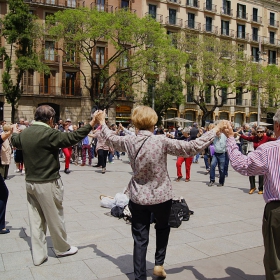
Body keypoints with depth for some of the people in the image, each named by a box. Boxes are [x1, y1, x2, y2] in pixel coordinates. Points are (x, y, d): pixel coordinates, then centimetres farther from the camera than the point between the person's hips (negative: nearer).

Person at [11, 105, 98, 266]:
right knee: (55, 217, 10)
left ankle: (38, 255, 22)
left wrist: (15, 132, 49)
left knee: (36, 219, 13)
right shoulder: (49, 133, -19)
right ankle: (62, 248, 29)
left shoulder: (24, 133, 4)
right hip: (48, 183, -7)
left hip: (30, 182, 7)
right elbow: (71, 138, -21)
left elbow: (15, 141, 26)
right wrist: (91, 125, -15)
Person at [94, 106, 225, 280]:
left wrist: (102, 122, 32)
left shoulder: (129, 141, -6)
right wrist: (214, 132, -6)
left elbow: (111, 138, 14)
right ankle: (159, 264, 28)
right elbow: (191, 148, -17)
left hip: (138, 197, 2)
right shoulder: (162, 141, -18)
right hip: (161, 196, -2)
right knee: (163, 227, 26)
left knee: (140, 238, 10)